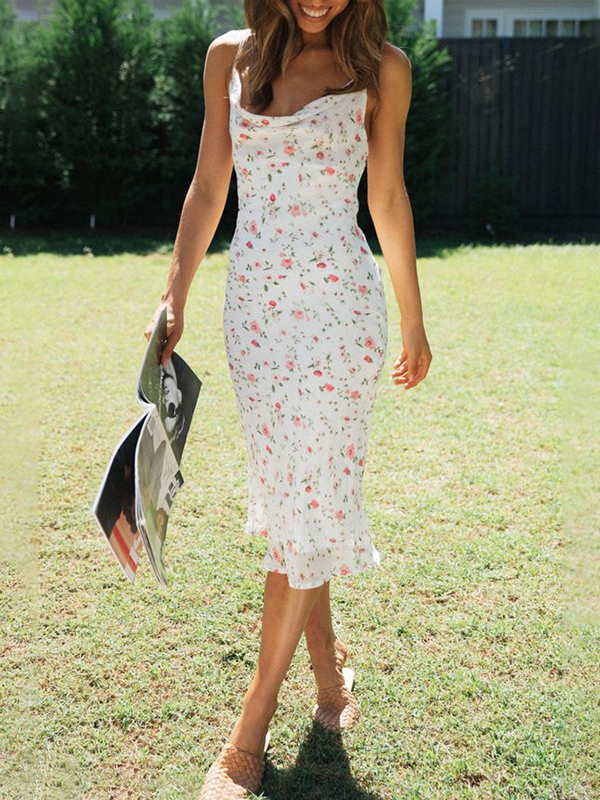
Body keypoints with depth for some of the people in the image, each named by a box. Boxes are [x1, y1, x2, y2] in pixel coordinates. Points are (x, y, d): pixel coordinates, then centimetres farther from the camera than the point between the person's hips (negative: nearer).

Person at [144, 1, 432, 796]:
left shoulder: (381, 67, 2)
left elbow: (389, 198, 8)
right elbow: (208, 188, 11)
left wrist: (413, 318, 12)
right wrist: (173, 299, 7)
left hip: (340, 300, -3)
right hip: (254, 298, 3)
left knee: (307, 495, -5)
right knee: (286, 492, 8)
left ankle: (251, 731, 4)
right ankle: (327, 657, 29)